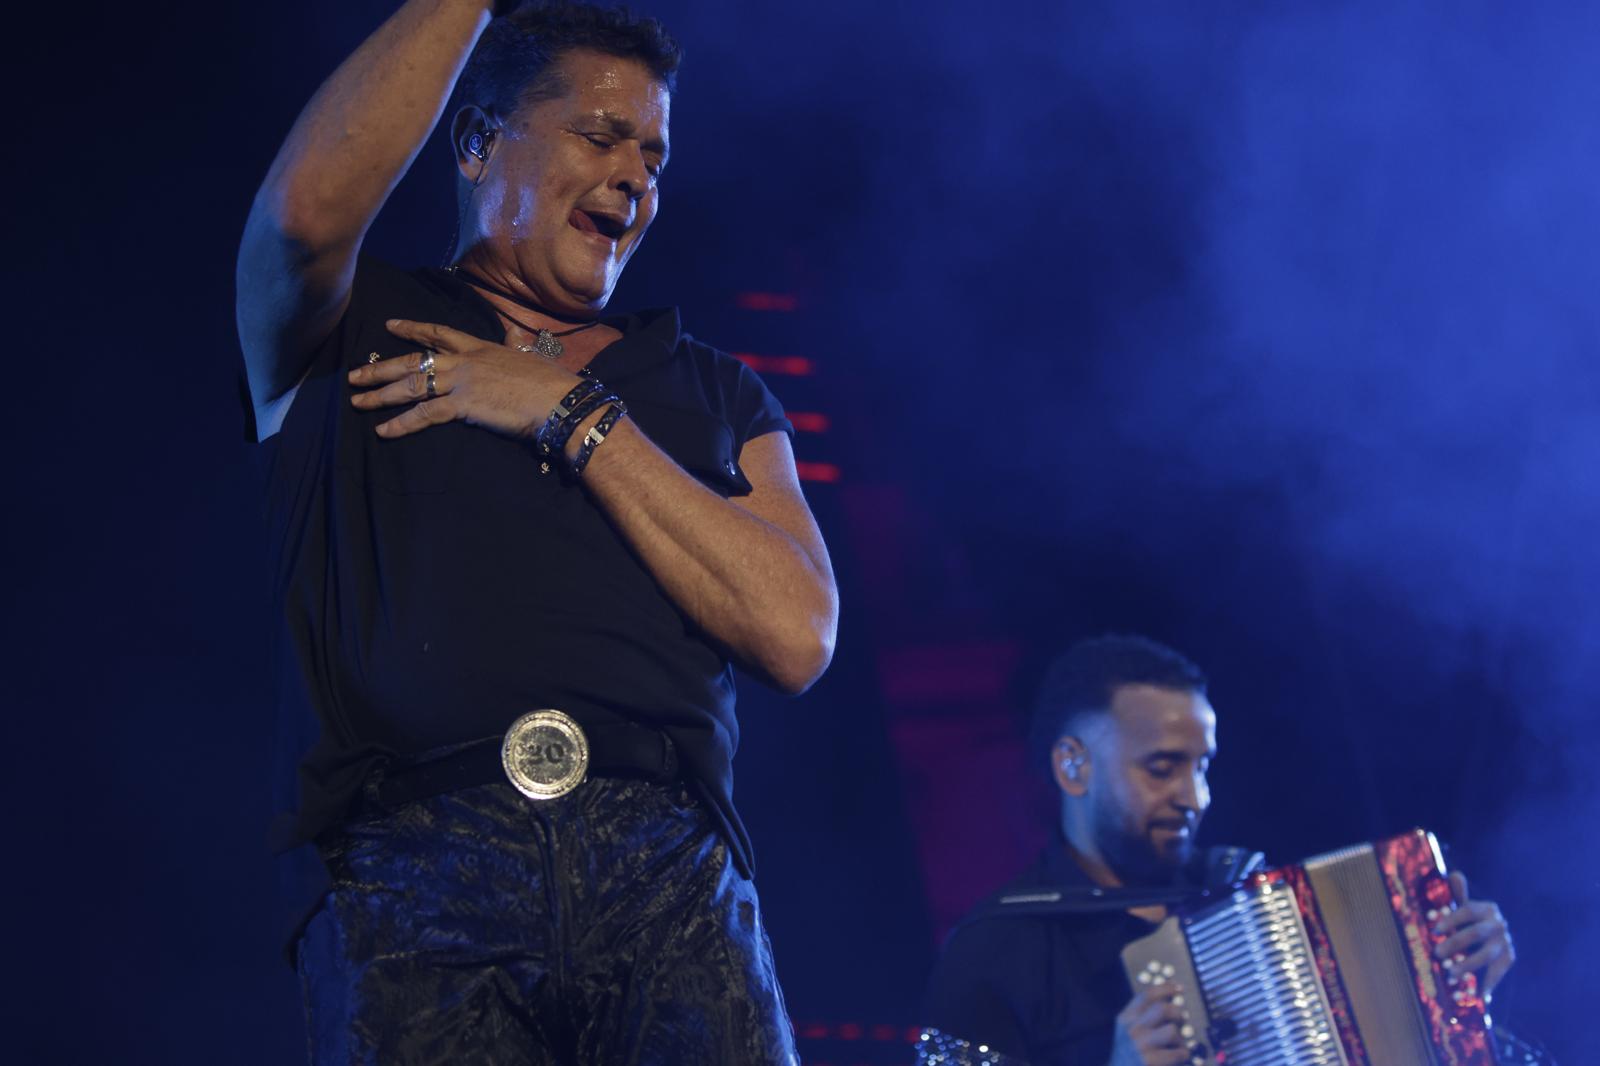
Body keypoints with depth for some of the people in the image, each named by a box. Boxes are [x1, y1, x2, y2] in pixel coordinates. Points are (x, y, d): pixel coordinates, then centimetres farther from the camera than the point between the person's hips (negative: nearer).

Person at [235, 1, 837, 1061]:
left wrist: (573, 415, 5)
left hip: (671, 888, 2)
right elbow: (312, 205, -7)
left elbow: (798, 635, 7)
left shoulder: (716, 394, 24)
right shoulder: (352, 332, 17)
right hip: (418, 879, -2)